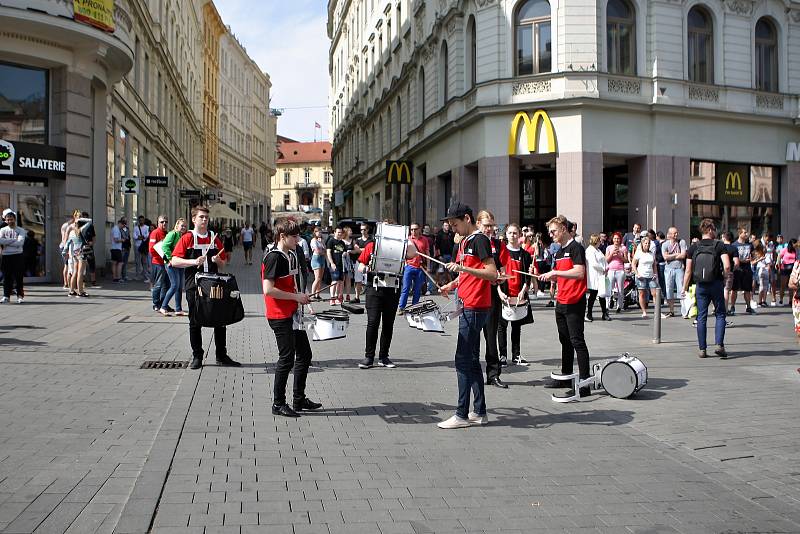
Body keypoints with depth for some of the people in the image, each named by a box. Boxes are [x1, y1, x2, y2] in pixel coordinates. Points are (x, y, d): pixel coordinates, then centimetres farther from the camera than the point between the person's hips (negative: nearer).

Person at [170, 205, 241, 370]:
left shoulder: (214, 238, 11)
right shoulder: (187, 238, 0)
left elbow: (223, 262, 18)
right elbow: (174, 261, -8)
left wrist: (218, 261, -5)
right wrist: (193, 261, -20)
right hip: (194, 286, -3)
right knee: (195, 322, 4)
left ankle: (222, 356, 13)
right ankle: (197, 356, 13)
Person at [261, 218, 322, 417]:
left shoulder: (292, 255, 13)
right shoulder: (274, 257, -16)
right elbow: (268, 289, -23)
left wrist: (302, 298, 9)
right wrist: (296, 296, -18)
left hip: (294, 315, 9)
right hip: (280, 316, -9)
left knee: (304, 354, 14)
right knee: (287, 358, -4)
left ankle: (299, 399, 25)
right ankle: (278, 404, 7)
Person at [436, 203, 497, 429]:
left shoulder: (480, 240, -12)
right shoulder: (464, 242, 17)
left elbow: (492, 274, -19)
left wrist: (463, 268, -28)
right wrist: (452, 285, 10)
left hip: (475, 309, -10)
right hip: (468, 308, 10)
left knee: (463, 361, -7)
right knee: (472, 361, 12)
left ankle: (462, 415, -3)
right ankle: (479, 412, 17)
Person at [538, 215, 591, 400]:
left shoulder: (575, 248, -10)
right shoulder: (559, 252, 18)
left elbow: (579, 273, -22)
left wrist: (555, 272, -20)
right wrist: (548, 276, 6)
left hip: (574, 303, -9)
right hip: (561, 302, 9)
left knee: (577, 341, -10)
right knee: (565, 341, 16)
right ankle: (566, 376, 27)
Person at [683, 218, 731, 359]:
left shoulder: (693, 247, 3)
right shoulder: (719, 245, -4)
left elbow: (688, 271, 1)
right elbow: (727, 266, -15)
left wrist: (685, 288, 8)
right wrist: (724, 277, 5)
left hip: (700, 286, 2)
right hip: (716, 284, -2)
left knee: (701, 317, 7)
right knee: (720, 314, 9)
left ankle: (702, 349, 7)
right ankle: (719, 345, -4)